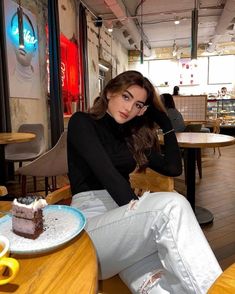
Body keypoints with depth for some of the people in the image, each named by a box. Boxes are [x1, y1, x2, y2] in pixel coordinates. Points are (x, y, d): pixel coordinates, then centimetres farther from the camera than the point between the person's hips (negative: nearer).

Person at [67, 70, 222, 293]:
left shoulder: (132, 136, 18)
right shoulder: (81, 122, 3)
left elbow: (173, 168, 12)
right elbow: (106, 172, -14)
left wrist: (165, 121, 14)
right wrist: (140, 210, -22)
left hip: (123, 213, 5)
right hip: (90, 221, -4)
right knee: (172, 204, -31)